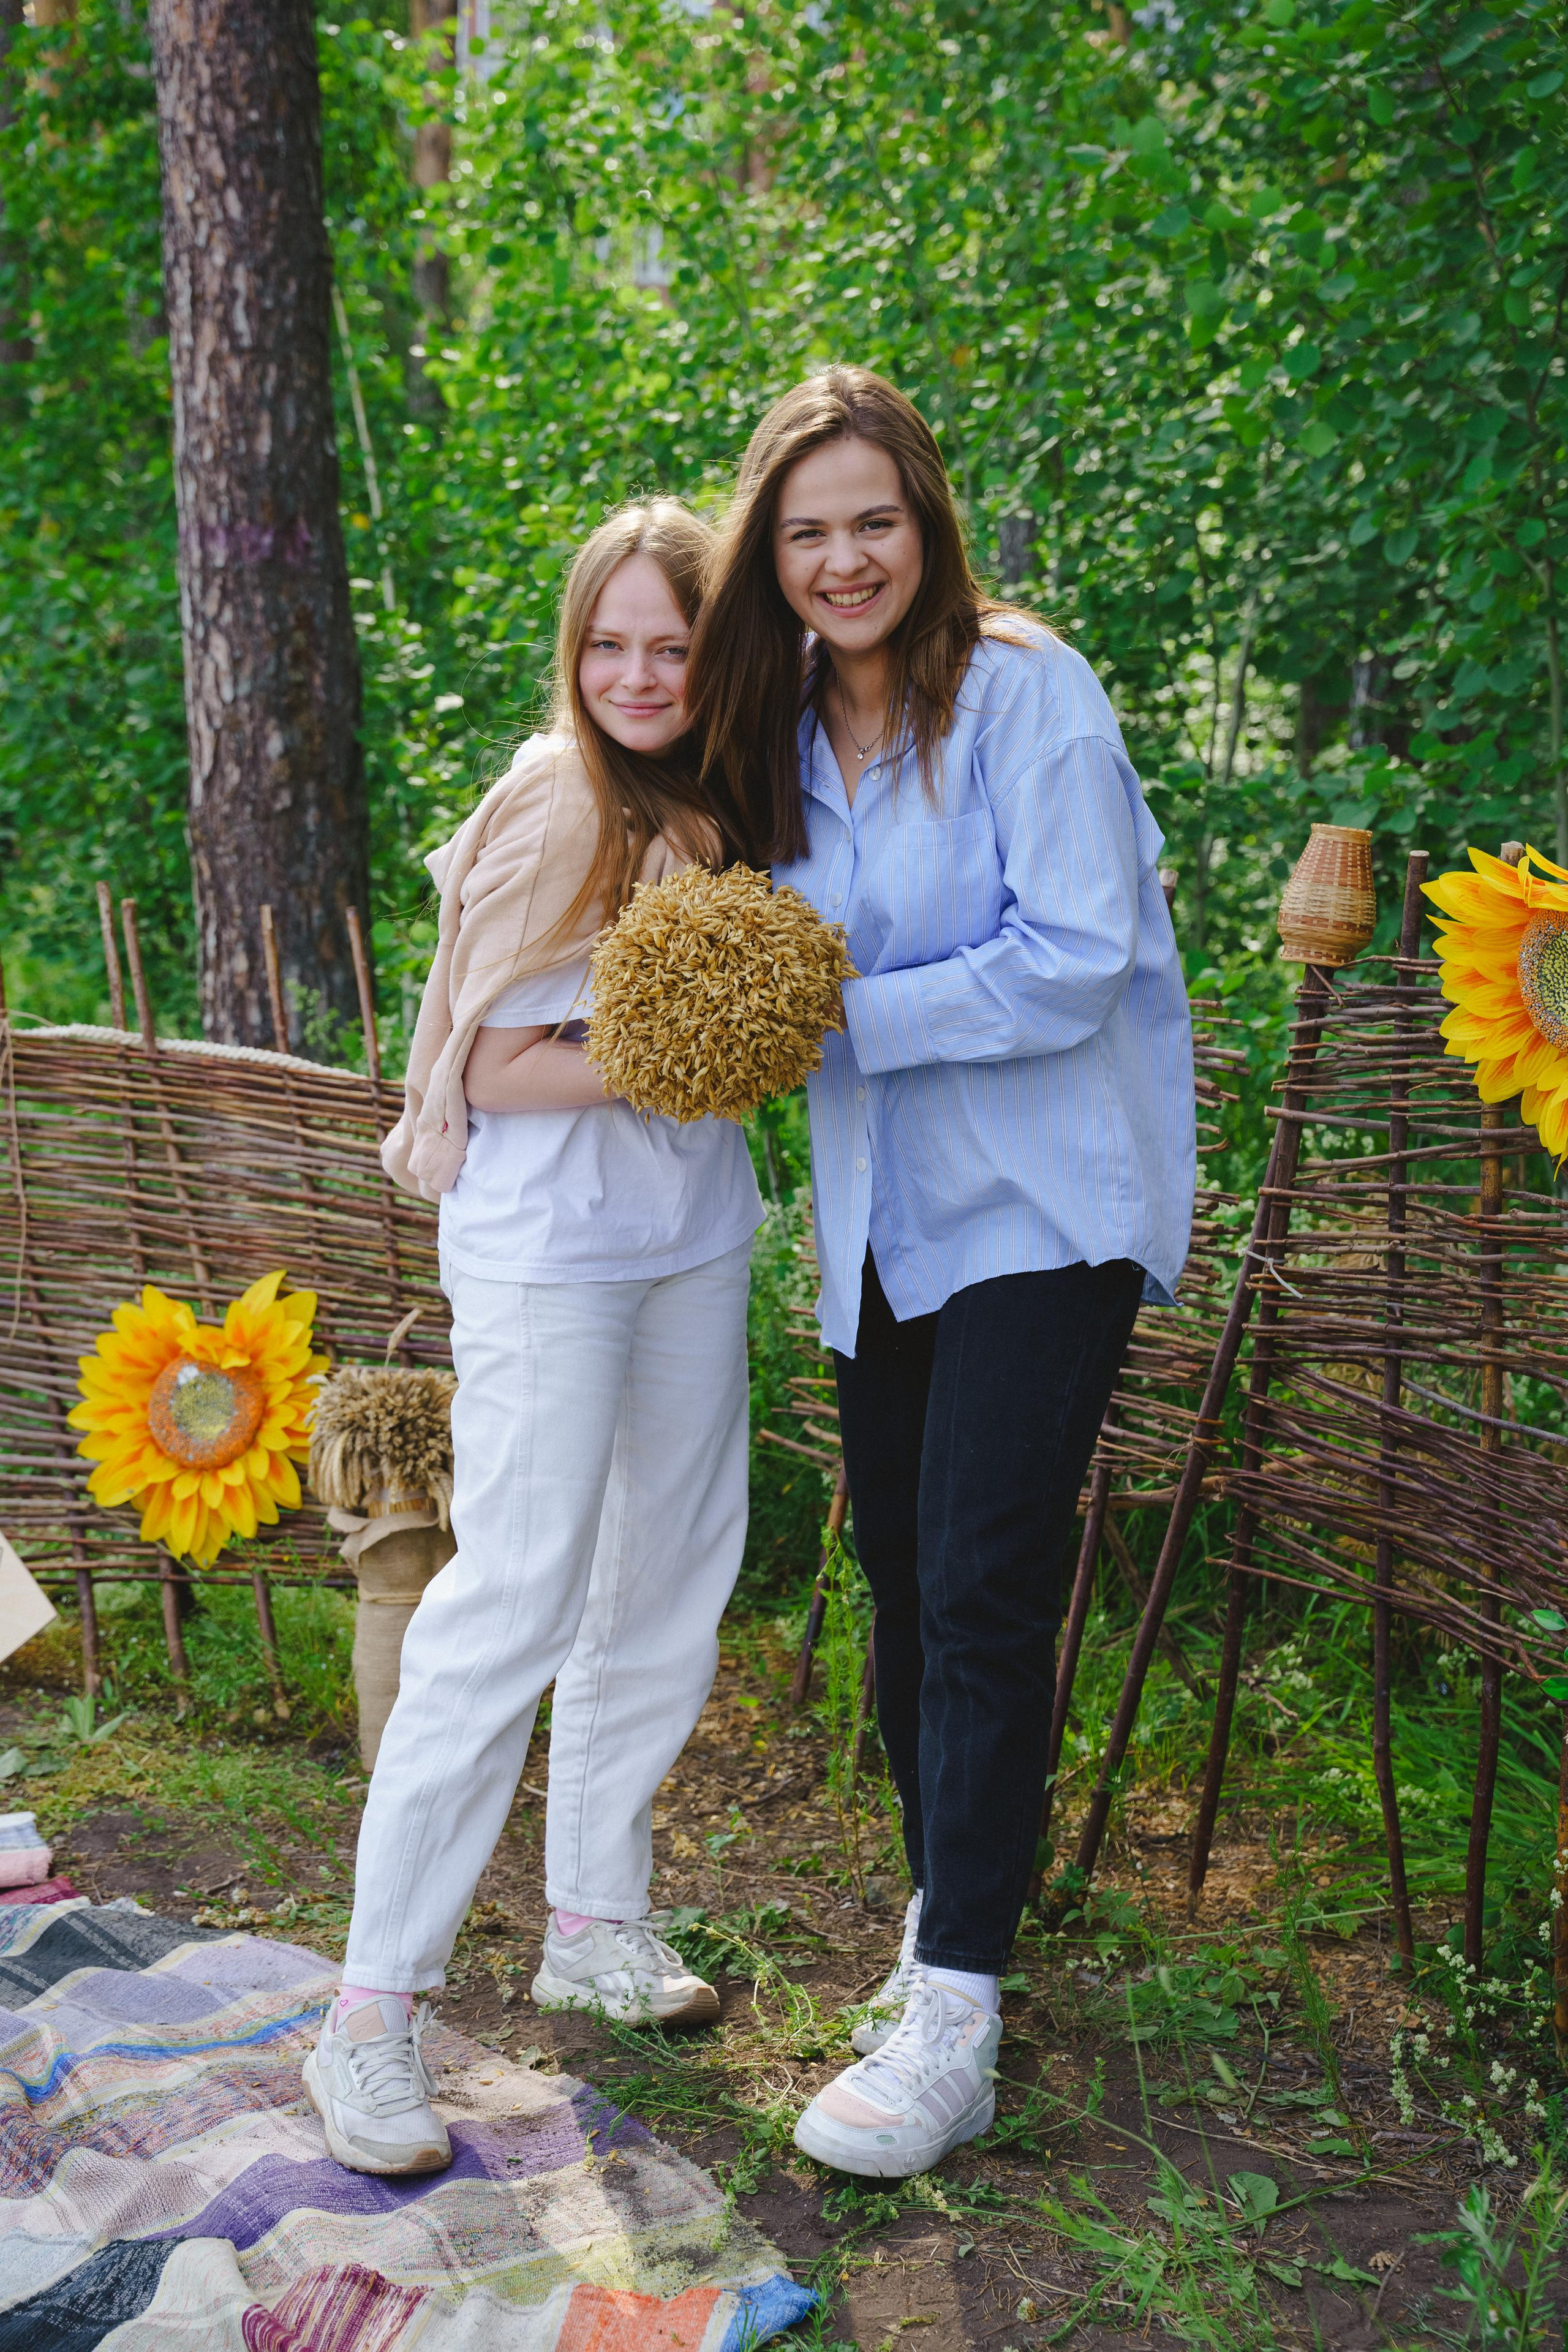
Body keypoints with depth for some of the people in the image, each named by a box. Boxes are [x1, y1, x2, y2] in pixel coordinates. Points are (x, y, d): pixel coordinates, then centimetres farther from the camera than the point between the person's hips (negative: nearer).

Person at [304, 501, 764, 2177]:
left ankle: (594, 1917, 29)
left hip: (694, 1239, 7)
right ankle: (374, 2008, -2)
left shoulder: (727, 808, 7)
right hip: (546, 1247, -7)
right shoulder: (552, 814, -11)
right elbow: (494, 1067, -12)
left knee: (668, 1582, 13)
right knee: (517, 1595, -10)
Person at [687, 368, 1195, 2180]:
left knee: (983, 1595, -9)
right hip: (882, 1217, 7)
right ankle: (946, 1910, 30)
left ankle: (952, 2025, -3)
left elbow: (1074, 962, -17)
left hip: (1041, 1200, -7)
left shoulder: (1025, 692, -11)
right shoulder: (782, 731, 10)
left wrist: (847, 1017, -19)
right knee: (900, 1582, 12)